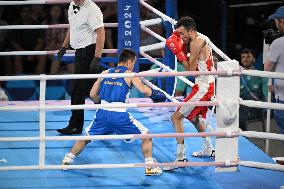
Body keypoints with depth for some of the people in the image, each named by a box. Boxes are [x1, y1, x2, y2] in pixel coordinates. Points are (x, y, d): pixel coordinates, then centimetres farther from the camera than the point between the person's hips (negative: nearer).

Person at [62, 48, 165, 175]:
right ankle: (149, 166, 3)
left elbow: (93, 94, 17)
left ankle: (67, 160, 24)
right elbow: (144, 90, -9)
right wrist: (156, 95, 8)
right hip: (120, 115, -4)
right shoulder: (129, 74, 6)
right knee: (146, 136, 11)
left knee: (86, 137, 26)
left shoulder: (105, 73, 17)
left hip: (103, 113, 4)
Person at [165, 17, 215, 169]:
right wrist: (182, 50, 5)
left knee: (176, 117, -12)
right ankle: (208, 149, 43)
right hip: (208, 85, 11)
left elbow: (191, 69, -19)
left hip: (203, 87, -11)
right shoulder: (201, 41, 15)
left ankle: (180, 157, -16)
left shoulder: (195, 43, -16)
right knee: (195, 117, 31)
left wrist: (179, 52, -15)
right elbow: (193, 65, 15)